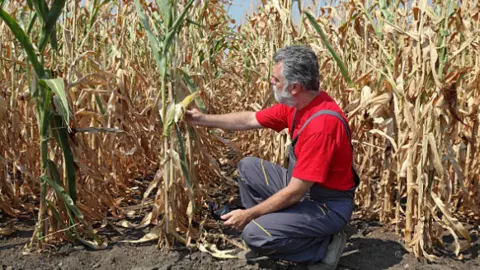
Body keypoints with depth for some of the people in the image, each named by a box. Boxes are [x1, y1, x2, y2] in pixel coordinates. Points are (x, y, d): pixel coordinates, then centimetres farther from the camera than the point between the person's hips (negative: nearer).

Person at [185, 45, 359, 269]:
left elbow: (295, 193, -29)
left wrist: (249, 214, -19)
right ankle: (268, 223, 12)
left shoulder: (322, 124, -33)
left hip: (327, 204, -9)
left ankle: (324, 246, -3)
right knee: (248, 167, 9)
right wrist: (202, 119, 8)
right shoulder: (295, 103, -6)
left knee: (254, 234, -22)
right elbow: (250, 120, 8)